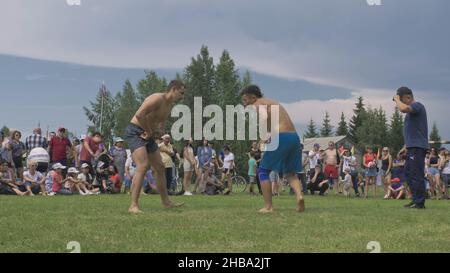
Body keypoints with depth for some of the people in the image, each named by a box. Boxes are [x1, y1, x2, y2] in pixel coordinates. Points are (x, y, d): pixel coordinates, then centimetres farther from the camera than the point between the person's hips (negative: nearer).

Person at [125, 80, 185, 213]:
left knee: (160, 167, 14)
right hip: (135, 132, -10)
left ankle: (166, 202, 29)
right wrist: (150, 131, -19)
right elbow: (139, 115, -32)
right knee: (143, 166, -23)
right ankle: (133, 206, -24)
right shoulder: (157, 98, -20)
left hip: (148, 135, 10)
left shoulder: (169, 106, 11)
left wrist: (158, 131, -1)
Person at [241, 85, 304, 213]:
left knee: (263, 171, 7)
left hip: (280, 137, -8)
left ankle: (268, 206, 4)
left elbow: (264, 117, -21)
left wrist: (264, 138, -12)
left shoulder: (259, 104, 2)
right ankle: (299, 195, -6)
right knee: (290, 172, 20)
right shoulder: (272, 103, 29)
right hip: (294, 137, 8)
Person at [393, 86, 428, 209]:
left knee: (416, 174, -10)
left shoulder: (417, 106, -10)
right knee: (408, 172, 13)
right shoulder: (411, 109, 20)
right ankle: (415, 200, 18)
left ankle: (419, 202, -8)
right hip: (412, 147, 10)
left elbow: (403, 108, -32)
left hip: (417, 147, -10)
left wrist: (397, 100, -12)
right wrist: (405, 147, 24)